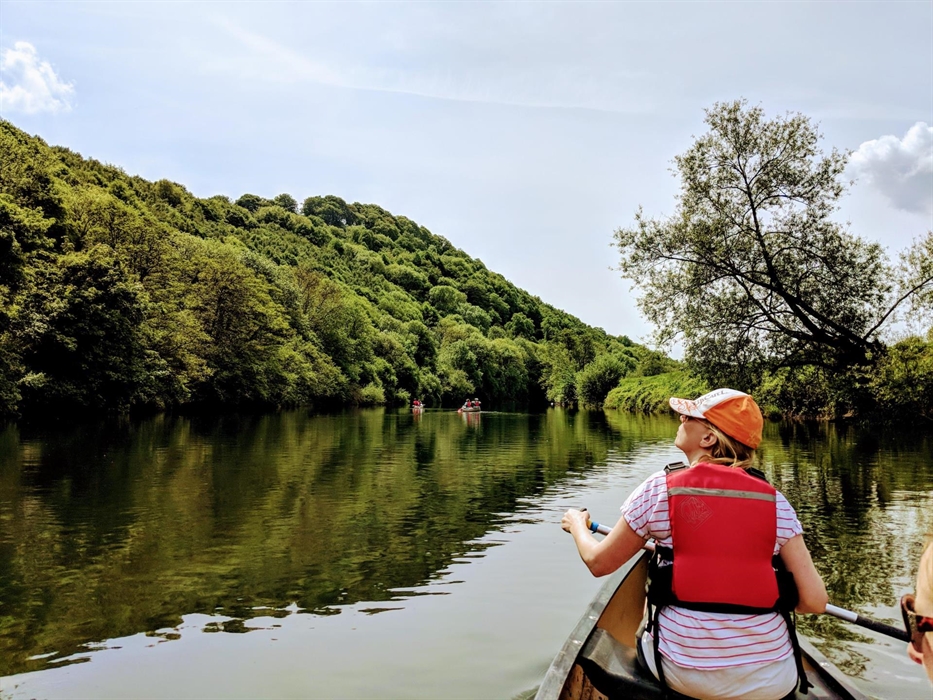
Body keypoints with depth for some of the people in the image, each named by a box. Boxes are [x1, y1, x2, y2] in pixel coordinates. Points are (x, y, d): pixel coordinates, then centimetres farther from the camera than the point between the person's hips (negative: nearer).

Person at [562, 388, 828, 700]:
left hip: (682, 672, -1)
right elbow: (815, 601, -6)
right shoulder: (776, 502, -4)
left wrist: (577, 524, 21)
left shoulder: (660, 488, -10)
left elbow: (599, 563, -1)